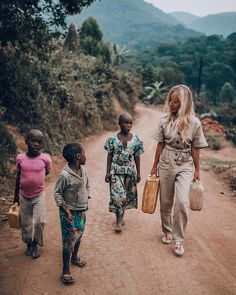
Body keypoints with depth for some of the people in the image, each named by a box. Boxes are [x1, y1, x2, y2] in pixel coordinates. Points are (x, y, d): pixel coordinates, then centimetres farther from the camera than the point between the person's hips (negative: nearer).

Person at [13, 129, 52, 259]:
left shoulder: (45, 158, -14)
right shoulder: (20, 158, -10)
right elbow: (18, 177, 3)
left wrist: (34, 180, 7)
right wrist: (16, 196, 10)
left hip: (39, 195, -1)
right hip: (23, 196, 2)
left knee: (39, 222, -4)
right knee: (25, 223, 13)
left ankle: (36, 244, 22)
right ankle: (29, 244, 37)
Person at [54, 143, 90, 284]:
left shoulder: (83, 170, -3)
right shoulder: (64, 175, -24)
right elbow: (57, 193, -14)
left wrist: (87, 201, 5)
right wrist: (66, 211, -17)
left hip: (82, 211, 7)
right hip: (69, 212, -7)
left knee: (79, 236, 22)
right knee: (69, 240, 1)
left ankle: (75, 257, 46)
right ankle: (66, 270, 15)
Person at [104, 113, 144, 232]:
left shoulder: (136, 140, -2)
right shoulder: (112, 139, -5)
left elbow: (137, 157, 4)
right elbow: (109, 156, 0)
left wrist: (138, 173, 7)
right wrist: (108, 172, -1)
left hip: (130, 171, 2)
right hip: (116, 170, -2)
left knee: (127, 195, 11)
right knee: (117, 194, -8)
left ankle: (121, 215, 31)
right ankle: (119, 220, 4)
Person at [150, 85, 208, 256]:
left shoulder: (194, 123, -8)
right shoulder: (165, 121, -3)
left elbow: (195, 148, -2)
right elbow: (160, 144, 4)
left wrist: (197, 169, 1)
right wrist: (155, 165, 8)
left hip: (185, 166, -2)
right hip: (166, 164, 2)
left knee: (182, 202, -14)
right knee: (166, 202, 12)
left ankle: (178, 239, 4)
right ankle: (167, 232, 34)